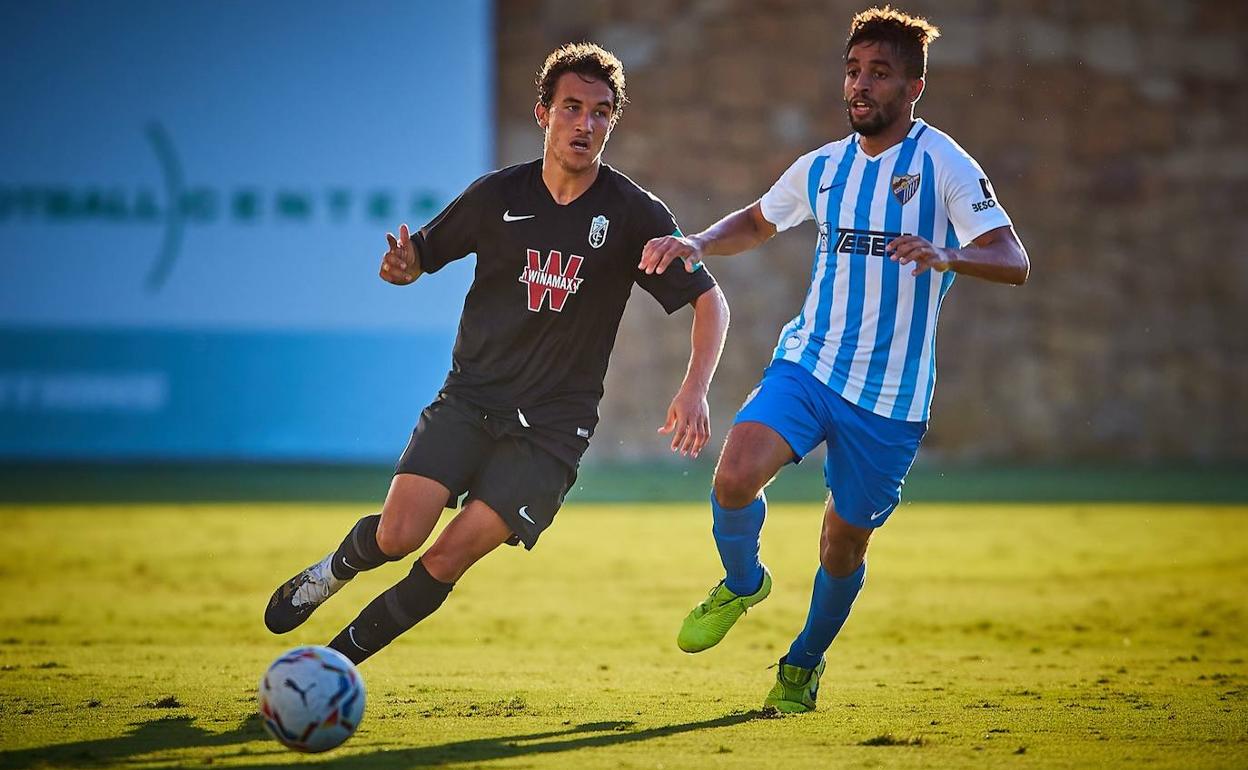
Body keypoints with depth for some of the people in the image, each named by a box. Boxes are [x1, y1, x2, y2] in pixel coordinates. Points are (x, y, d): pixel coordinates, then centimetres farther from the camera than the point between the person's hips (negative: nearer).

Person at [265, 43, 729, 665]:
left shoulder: (633, 214, -5)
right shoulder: (499, 195, 0)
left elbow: (709, 300, -2)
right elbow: (422, 256, 11)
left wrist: (694, 391, -17)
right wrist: (401, 265, -14)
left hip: (551, 427, -1)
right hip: (469, 398, 1)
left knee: (448, 559, -14)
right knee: (398, 535, -17)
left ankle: (341, 657, 8)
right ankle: (333, 571, 19)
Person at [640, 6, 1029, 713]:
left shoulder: (944, 164, -8)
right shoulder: (823, 167, 7)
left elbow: (1014, 263, -16)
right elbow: (758, 222, 26)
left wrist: (944, 256, -36)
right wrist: (696, 246, 6)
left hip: (891, 395, -3)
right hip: (809, 362, 3)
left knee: (844, 543, 6)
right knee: (735, 476, -21)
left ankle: (804, 664, 34)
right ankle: (743, 584, 11)